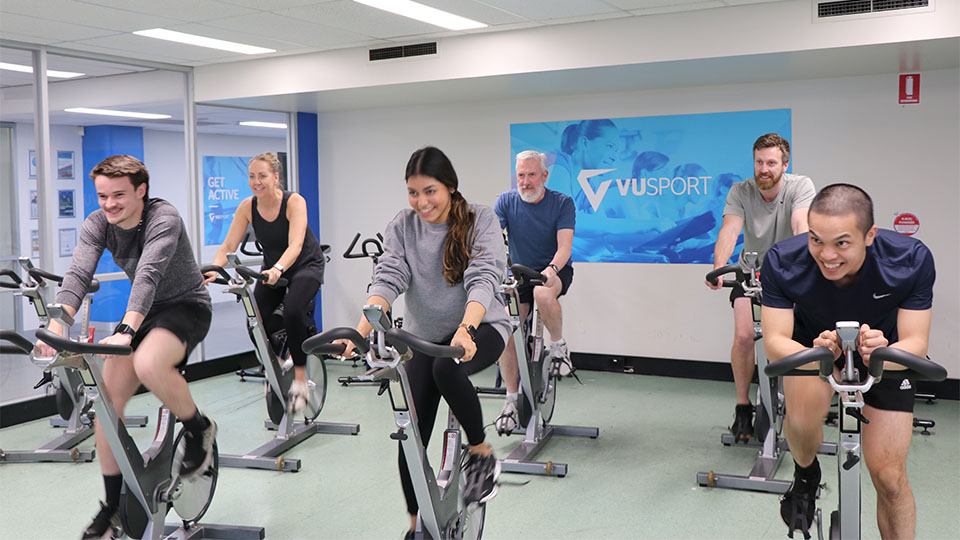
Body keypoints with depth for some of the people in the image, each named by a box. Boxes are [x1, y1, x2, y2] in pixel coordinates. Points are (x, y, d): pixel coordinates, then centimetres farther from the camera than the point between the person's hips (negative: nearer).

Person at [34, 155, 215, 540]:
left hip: (185, 306, -6)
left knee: (148, 365, -37)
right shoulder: (97, 224, -7)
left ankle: (199, 429, -7)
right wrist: (55, 328, -37)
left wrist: (126, 331, -51)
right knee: (107, 401, -4)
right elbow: (78, 274, -21)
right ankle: (113, 508, 10)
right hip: (144, 311, 6)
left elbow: (148, 274, -37)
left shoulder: (163, 218, -23)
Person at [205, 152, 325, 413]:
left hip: (306, 265, -4)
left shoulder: (294, 202, -24)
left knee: (293, 311, -32)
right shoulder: (247, 207, -12)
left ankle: (300, 380, -18)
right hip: (272, 269, 4)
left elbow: (295, 246, -36)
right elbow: (228, 246, -14)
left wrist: (278, 269, -54)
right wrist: (214, 269, -34)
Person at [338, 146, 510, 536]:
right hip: (425, 334, 3)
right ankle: (417, 525, 17)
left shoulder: (481, 220, -12)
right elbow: (388, 280, -15)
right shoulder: (402, 227, -4)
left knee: (446, 368, -37)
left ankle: (482, 455, -14)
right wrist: (360, 331, -33)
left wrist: (466, 329, -43)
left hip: (480, 327, -3)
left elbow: (483, 279, -24)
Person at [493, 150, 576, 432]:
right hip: (519, 274, 2)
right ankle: (511, 399, 2)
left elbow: (564, 246, -21)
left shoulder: (562, 203, -10)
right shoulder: (506, 202, -4)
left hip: (554, 271, -2)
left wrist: (553, 269, -42)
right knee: (505, 335, -14)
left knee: (543, 293, -38)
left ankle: (559, 344, -11)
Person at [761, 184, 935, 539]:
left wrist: (883, 355, -50)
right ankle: (806, 475, 2)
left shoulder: (912, 260, -30)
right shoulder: (782, 262, -31)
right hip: (810, 345, -1)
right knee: (802, 416, -32)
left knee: (888, 476, -4)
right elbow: (775, 341, -28)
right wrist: (814, 355, -51)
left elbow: (916, 344, -26)